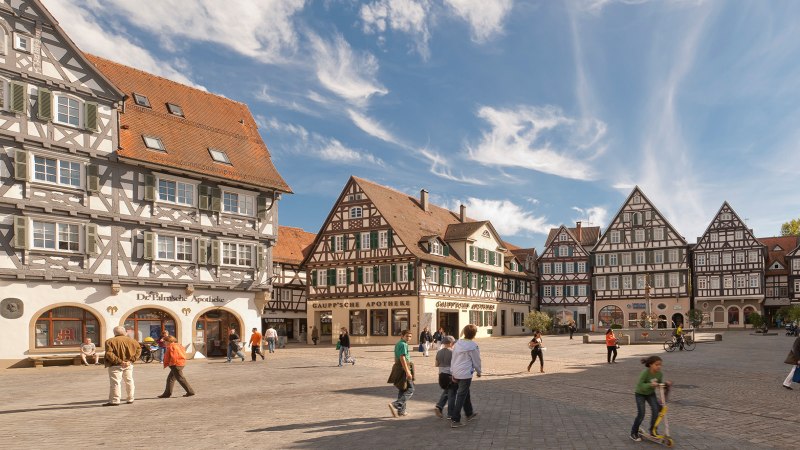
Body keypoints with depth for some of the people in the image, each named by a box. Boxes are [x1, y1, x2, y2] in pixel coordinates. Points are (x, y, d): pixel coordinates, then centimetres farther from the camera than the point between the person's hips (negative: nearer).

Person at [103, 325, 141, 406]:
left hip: (116, 365, -5)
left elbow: (109, 354, -17)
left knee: (115, 383, -3)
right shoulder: (131, 340, 7)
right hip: (128, 365, 5)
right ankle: (130, 399, 21)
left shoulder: (110, 341, -6)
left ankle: (115, 401, -6)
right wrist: (132, 360, -4)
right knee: (129, 381, 15)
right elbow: (138, 349, 2)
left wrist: (120, 361, -17)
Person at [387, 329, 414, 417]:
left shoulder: (398, 344, 15)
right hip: (403, 368, -10)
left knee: (402, 390, 16)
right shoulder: (403, 344, -15)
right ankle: (395, 405, -16)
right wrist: (407, 372, -25)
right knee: (410, 390, -5)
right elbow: (402, 358, -23)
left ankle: (401, 411, 21)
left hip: (397, 367, 10)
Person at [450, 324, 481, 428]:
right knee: (461, 397, -2)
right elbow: (476, 360, -4)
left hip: (456, 373, 7)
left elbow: (453, 358, 9)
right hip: (466, 374, -7)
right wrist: (479, 372, 13)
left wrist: (453, 373, 14)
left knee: (466, 393, 25)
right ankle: (455, 420, -2)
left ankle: (469, 414, 41)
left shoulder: (458, 343, 7)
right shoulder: (473, 346, -12)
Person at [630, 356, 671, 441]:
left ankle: (652, 429, 10)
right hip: (640, 394, -5)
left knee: (656, 410, -12)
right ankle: (634, 433, 10)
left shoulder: (660, 374, -16)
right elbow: (639, 385, -35)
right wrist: (650, 384, -48)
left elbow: (660, 384, 0)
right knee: (641, 414, -9)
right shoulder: (645, 372, -32)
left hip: (651, 394, 5)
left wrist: (666, 383, -20)